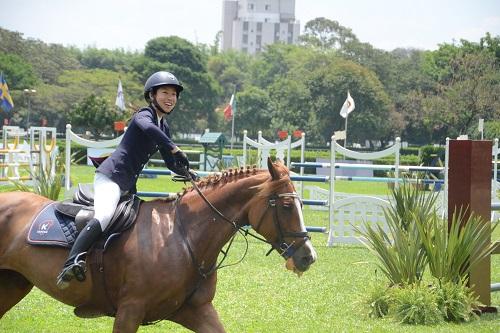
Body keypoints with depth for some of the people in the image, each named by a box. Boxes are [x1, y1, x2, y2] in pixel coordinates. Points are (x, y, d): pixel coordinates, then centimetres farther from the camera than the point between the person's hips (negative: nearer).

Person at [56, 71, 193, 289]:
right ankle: (71, 264, -43)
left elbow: (171, 163, 23)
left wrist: (186, 172, 3)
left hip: (127, 184, 11)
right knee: (104, 217, -31)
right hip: (110, 175, -11)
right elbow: (148, 127, -33)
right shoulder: (144, 115, -7)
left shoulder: (164, 128, 19)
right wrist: (175, 149, -36)